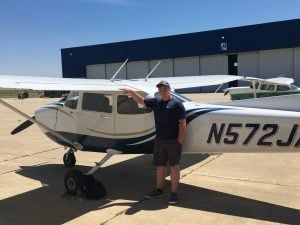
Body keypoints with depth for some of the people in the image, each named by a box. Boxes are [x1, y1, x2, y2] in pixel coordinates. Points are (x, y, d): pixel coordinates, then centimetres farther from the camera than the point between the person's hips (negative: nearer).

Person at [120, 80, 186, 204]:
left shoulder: (177, 104, -7)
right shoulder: (156, 102, 9)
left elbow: (182, 124, -9)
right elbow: (141, 100, 16)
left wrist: (179, 141, -12)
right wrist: (131, 91, 2)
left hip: (173, 141, -5)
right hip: (159, 140, 5)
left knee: (174, 167, 4)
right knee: (160, 166, 15)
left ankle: (174, 193, 13)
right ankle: (159, 189, 29)